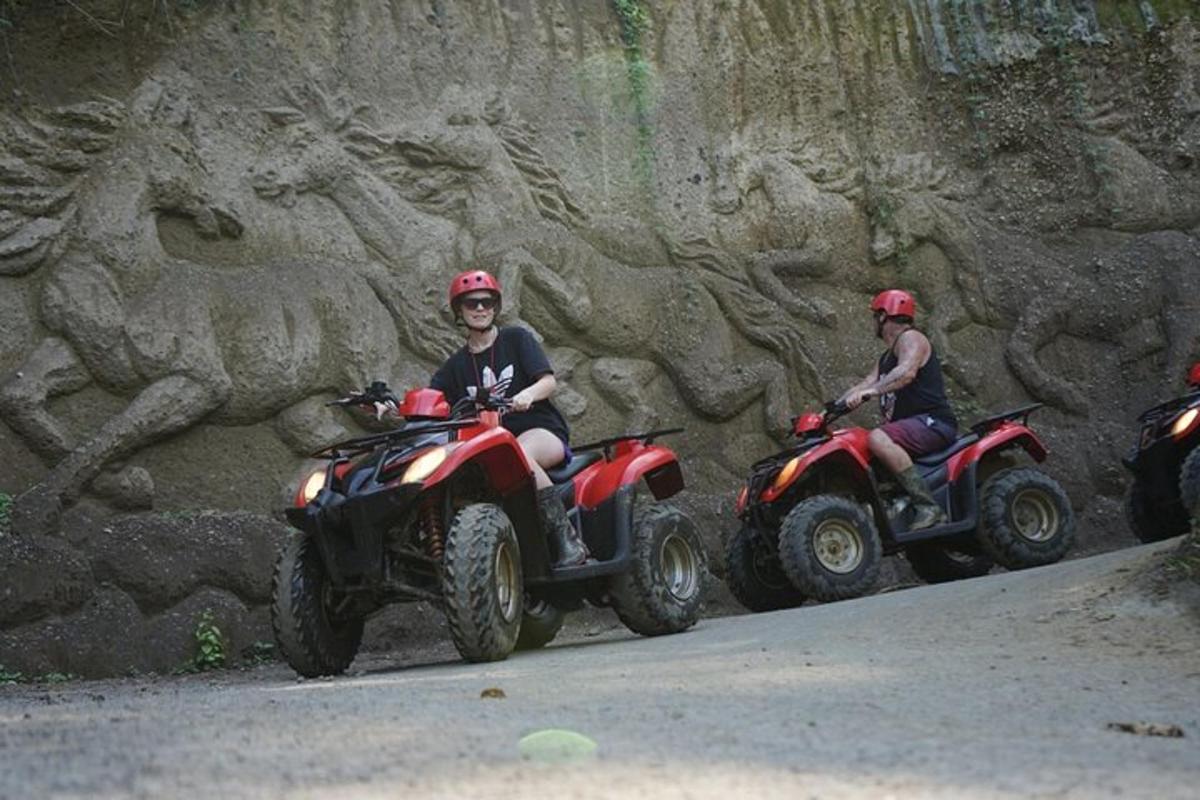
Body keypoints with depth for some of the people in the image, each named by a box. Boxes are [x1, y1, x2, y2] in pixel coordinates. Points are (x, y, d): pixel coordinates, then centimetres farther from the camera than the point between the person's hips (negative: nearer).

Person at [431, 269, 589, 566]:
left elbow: (548, 380, -2)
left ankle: (569, 538, -36)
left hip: (542, 431, -3)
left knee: (517, 454, -40)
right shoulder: (456, 366, 18)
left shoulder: (516, 339, 9)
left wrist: (527, 395, -26)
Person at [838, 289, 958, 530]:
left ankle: (928, 506, -35)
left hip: (933, 422, -10)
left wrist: (870, 391, -35)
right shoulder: (887, 357, 28)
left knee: (878, 438, -33)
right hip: (910, 425, 10)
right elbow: (865, 384, 19)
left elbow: (906, 372, -24)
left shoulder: (910, 339, -4)